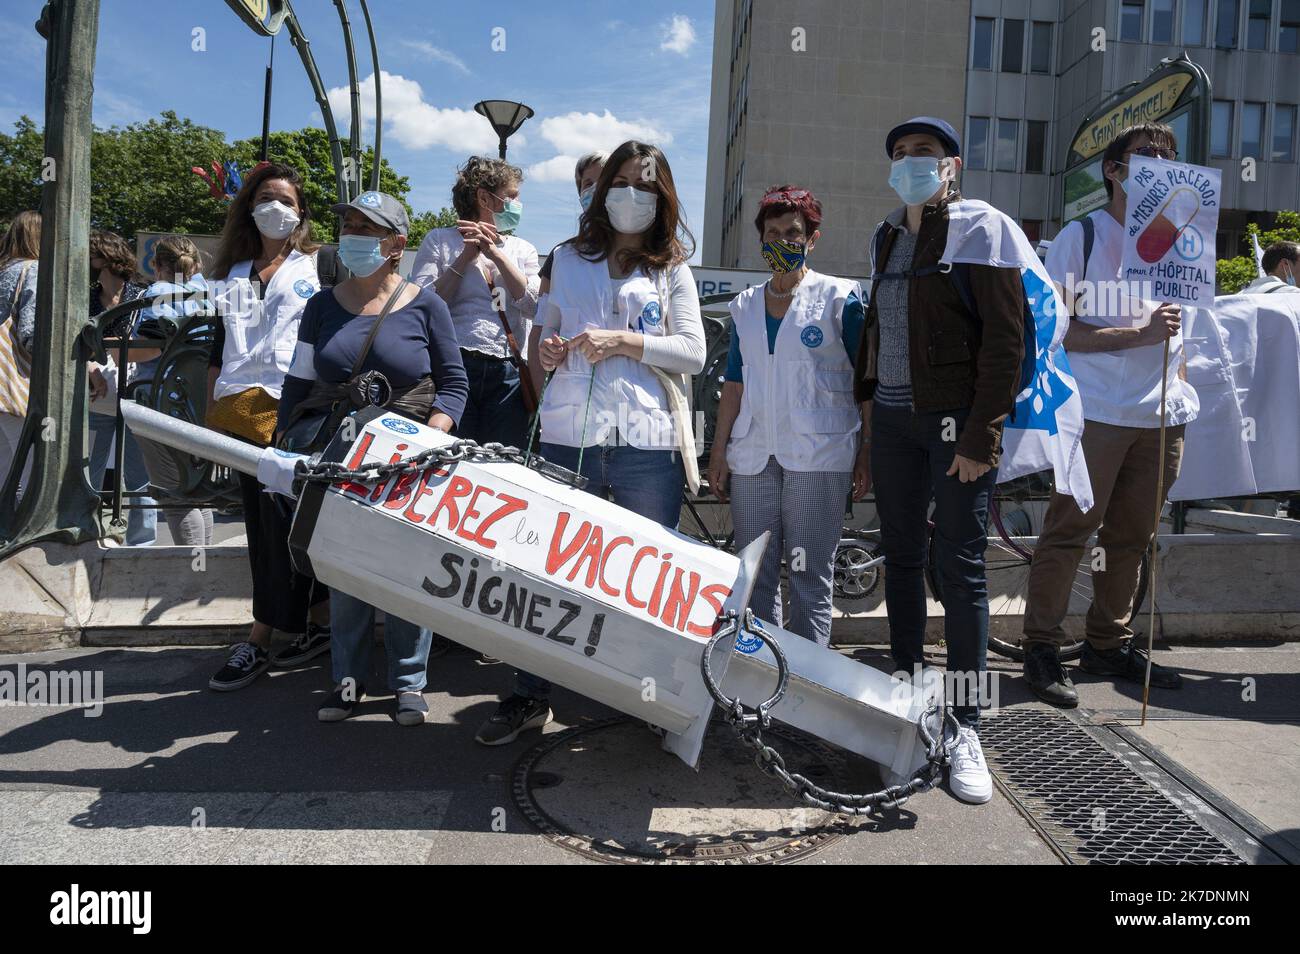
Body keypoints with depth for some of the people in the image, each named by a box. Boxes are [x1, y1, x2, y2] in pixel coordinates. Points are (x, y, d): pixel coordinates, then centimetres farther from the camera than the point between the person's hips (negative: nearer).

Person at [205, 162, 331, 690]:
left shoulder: (319, 267, 7)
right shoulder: (233, 275, 21)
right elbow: (220, 348, 21)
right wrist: (212, 409, 15)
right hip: (242, 409, 6)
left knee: (280, 516, -10)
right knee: (261, 521, 6)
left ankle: (259, 641, -2)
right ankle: (320, 624, 16)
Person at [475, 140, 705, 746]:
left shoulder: (672, 269, 13)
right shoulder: (568, 260, 19)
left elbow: (693, 354, 3)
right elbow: (546, 329, 25)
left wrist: (625, 341, -9)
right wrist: (546, 352, 2)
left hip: (646, 444, -1)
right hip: (568, 439, 1)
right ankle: (530, 696, 16)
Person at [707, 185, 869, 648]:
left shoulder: (840, 297, 2)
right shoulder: (745, 304, 14)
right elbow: (735, 383, 14)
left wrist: (867, 453, -5)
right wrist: (719, 451, 9)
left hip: (818, 455, -4)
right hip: (753, 454, 4)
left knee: (810, 575, 0)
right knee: (753, 575, 8)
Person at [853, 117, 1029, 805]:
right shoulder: (886, 238, 16)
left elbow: (1006, 338, -11)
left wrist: (980, 435, -16)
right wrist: (868, 395, 13)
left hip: (957, 420, -6)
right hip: (893, 419, 6)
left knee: (960, 568, -4)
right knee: (901, 554, 10)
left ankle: (965, 727, 7)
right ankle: (908, 689, 25)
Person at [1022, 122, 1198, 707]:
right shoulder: (1082, 236, -2)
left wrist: (1180, 390, 17)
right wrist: (1139, 334, -19)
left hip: (1163, 416, 6)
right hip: (1098, 412, -6)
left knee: (1131, 537, 11)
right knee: (1069, 531, -3)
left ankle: (1109, 645, 24)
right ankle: (1041, 649, 7)